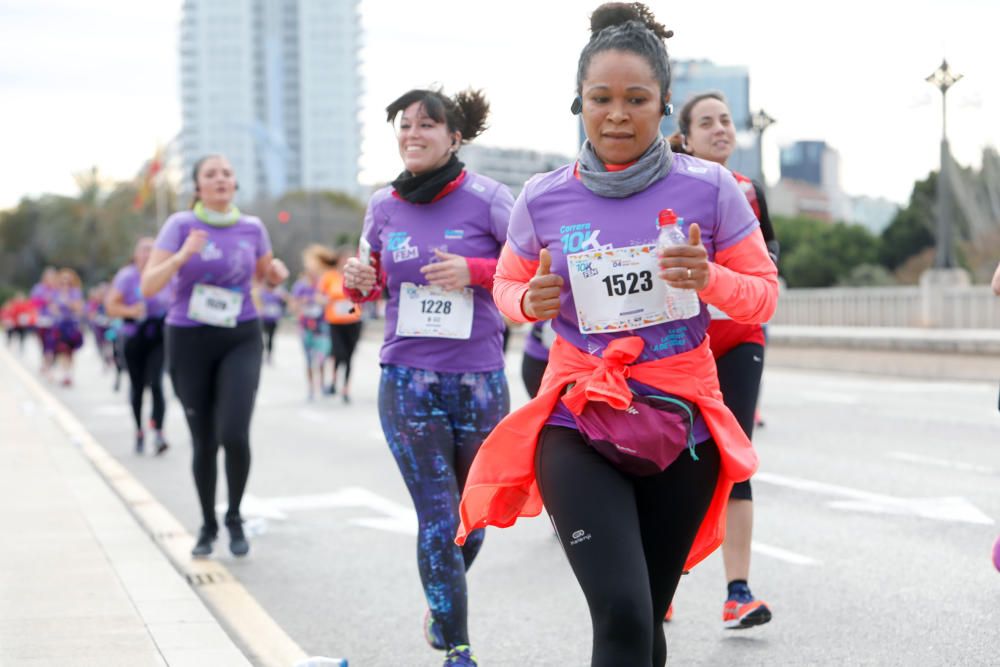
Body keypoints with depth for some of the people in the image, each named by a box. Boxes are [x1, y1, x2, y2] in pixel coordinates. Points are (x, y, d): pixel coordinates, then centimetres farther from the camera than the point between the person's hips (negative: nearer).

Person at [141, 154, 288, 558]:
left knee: (234, 435, -16)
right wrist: (184, 254, -27)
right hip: (189, 342, -1)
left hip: (240, 339, 1)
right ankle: (208, 525, 28)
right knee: (204, 442, 6)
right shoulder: (181, 225, -6)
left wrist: (278, 273, -3)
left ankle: (234, 517, 10)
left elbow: (266, 275, 20)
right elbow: (148, 287, -13)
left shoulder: (252, 228, 2)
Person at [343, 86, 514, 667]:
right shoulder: (384, 205, 4)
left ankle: (441, 605, 43)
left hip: (480, 378, -1)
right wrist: (358, 280, -5)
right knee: (438, 516, -5)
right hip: (408, 378, 1)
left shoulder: (487, 198, -7)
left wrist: (475, 271, -20)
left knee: (473, 512, 15)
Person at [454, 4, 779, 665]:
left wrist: (710, 279, -18)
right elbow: (507, 285, 15)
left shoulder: (709, 188, -4)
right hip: (579, 424, -1)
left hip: (681, 423, 1)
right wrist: (531, 302, -9)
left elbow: (763, 294, 4)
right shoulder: (543, 199, -1)